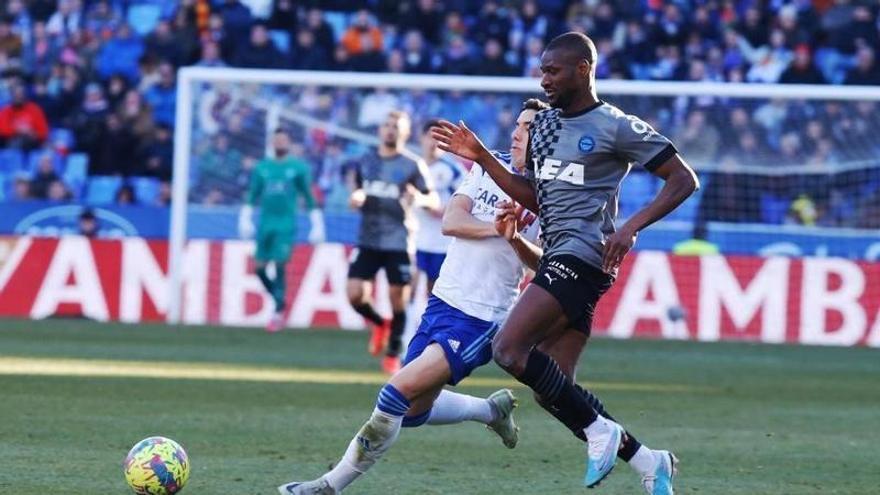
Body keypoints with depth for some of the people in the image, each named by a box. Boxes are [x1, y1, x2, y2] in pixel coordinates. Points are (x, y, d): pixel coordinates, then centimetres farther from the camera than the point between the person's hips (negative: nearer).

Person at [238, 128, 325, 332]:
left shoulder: (298, 168, 3)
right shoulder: (262, 168, 11)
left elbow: (309, 198, 5)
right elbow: (252, 197, 16)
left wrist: (317, 226, 1)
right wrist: (245, 218, 5)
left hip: (286, 225, -4)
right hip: (265, 224, 4)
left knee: (279, 267, -13)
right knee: (260, 268, 0)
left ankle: (278, 314, -9)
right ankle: (279, 302, 21)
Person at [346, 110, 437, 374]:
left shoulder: (413, 165, -2)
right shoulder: (366, 162, 11)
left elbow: (434, 201, -3)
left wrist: (420, 200, -26)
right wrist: (355, 199, -1)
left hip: (399, 242, -4)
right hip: (368, 240, 4)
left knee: (398, 301, -2)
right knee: (355, 294, -8)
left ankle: (393, 355, 15)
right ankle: (379, 324, 23)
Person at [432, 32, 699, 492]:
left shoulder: (616, 127, -6)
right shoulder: (543, 124, 17)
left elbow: (684, 180, -6)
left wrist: (631, 227, -17)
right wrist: (481, 157, 16)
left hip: (583, 253, -9)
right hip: (557, 256, 9)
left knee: (509, 350, -21)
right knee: (553, 391, 4)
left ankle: (599, 431, -10)